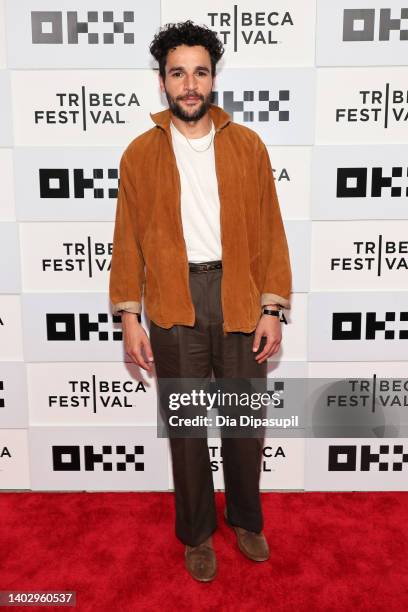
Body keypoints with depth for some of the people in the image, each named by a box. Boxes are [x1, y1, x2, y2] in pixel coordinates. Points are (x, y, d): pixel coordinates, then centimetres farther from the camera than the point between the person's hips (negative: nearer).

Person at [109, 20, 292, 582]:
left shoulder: (247, 145, 3)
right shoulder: (140, 153, 3)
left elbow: (269, 232, 2)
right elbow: (128, 240, 3)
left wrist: (272, 309, -3)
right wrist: (129, 315, -3)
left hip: (239, 298, 1)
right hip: (174, 306, 0)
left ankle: (246, 520, 38)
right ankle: (197, 533, 33)